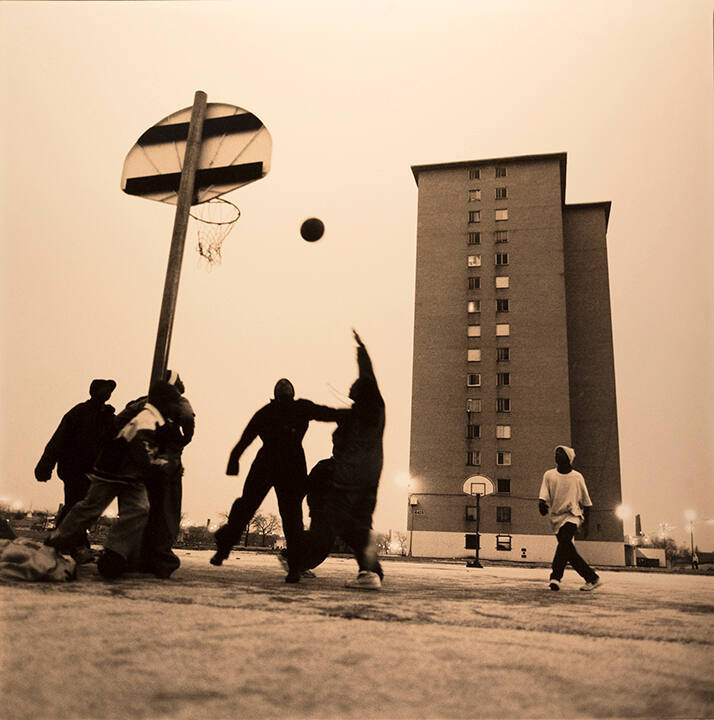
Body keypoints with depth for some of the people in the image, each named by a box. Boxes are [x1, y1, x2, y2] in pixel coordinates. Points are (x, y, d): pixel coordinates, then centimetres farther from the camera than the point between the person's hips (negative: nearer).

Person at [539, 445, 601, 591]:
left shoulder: (577, 477, 5)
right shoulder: (549, 475, 8)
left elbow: (586, 503, 13)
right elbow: (543, 495, -2)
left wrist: (586, 524, 9)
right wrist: (542, 504, -25)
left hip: (573, 515, -3)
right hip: (557, 517, 3)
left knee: (564, 540, -28)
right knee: (569, 553, 0)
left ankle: (555, 577, -35)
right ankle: (593, 578, 16)